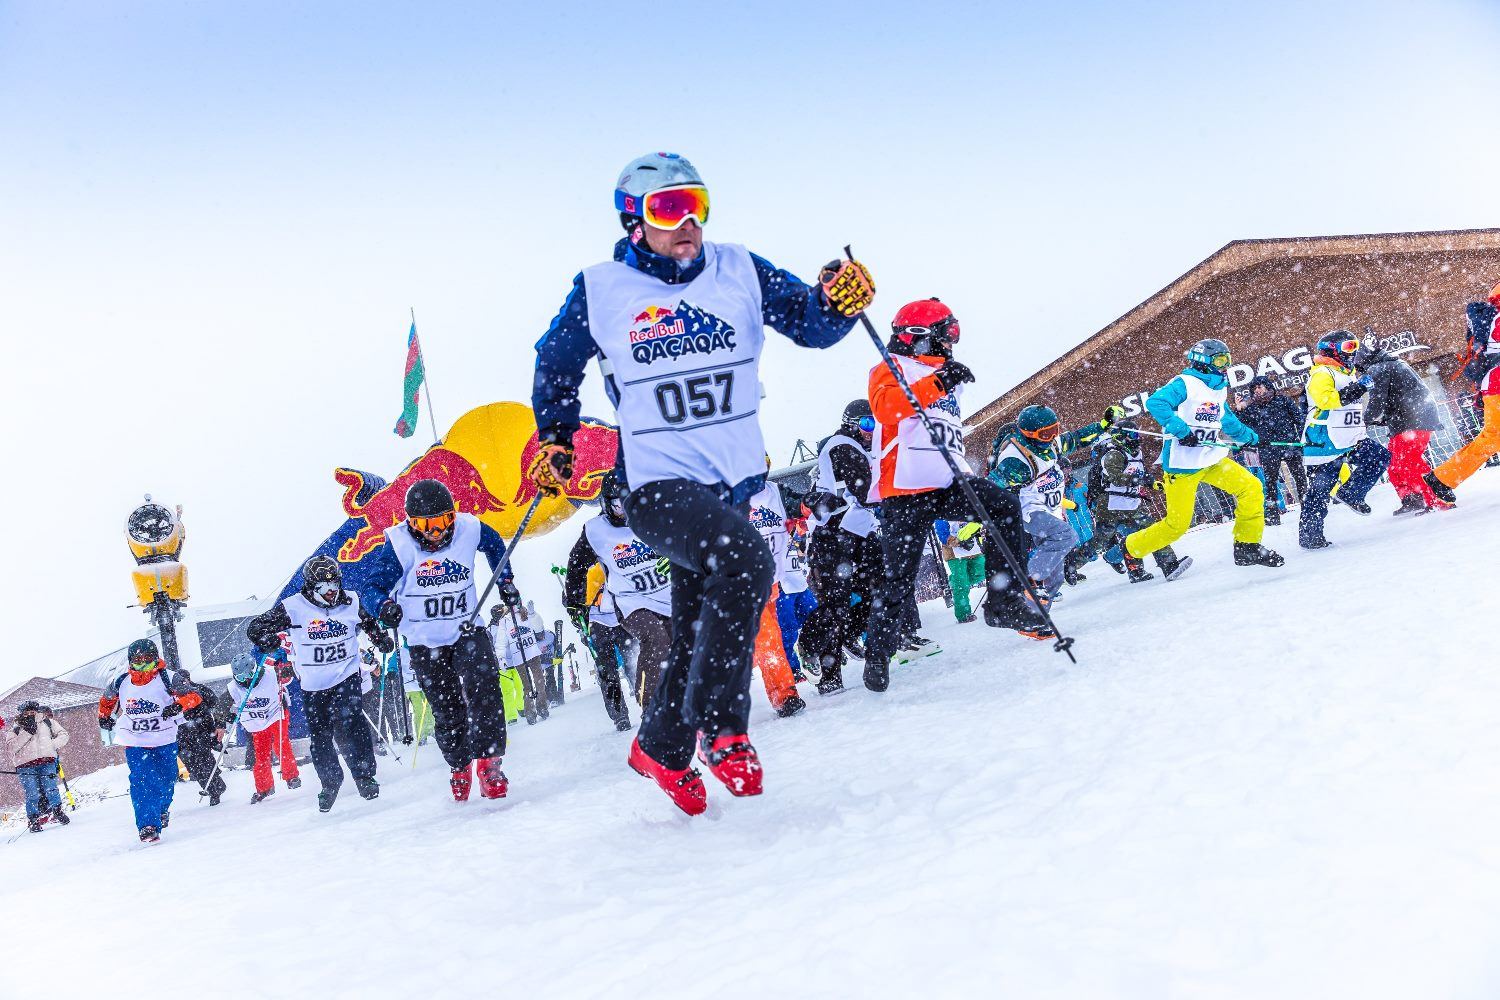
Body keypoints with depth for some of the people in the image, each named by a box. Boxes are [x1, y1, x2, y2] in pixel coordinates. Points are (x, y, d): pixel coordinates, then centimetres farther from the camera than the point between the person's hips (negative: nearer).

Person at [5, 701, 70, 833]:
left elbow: (63, 735, 16)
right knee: (33, 794, -8)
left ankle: (58, 812, 7)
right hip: (26, 765, -1)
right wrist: (27, 733, -9)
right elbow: (12, 747, -2)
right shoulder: (15, 730, 15)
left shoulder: (48, 723, 19)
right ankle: (33, 820, 2)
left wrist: (52, 745, -1)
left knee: (50, 789, -10)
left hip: (47, 761, 1)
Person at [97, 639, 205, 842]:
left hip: (165, 741, 0)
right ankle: (147, 826, -19)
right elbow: (106, 698, 23)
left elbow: (194, 696, -15)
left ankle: (161, 811, 42)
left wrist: (178, 705, -30)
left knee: (167, 781, 11)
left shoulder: (166, 679, -10)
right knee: (142, 783, -16)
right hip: (134, 743, 0)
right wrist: (104, 716, 15)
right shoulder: (121, 683, 0)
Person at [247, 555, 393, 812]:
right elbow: (256, 627, -2)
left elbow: (368, 623, 21)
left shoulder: (350, 603, -1)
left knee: (348, 727, -16)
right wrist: (268, 640, -19)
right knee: (320, 736, 5)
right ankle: (330, 782, 24)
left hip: (346, 677, 0)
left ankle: (365, 776, -7)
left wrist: (381, 640, 8)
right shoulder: (293, 608, -10)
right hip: (313, 685, 0)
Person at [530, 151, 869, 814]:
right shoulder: (600, 291, -2)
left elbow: (809, 323, 5)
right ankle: (722, 728, -18)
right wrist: (554, 440, 9)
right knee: (745, 559, -31)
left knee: (698, 633, 13)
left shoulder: (739, 273, 2)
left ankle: (662, 749, 35)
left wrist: (839, 300, -16)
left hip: (739, 481, 4)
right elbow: (555, 364, 14)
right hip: (658, 484, -4)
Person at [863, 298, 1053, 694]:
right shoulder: (891, 370, -1)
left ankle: (1003, 600, -10)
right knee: (899, 578, -5)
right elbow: (885, 407, -24)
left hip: (944, 485, 6)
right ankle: (877, 653, 11)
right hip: (905, 490, -6)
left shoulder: (943, 375, 23)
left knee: (1003, 504, -16)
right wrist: (935, 385, -35)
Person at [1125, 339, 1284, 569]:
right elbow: (1155, 403, -28)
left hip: (1212, 461, 8)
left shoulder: (1218, 389, 14)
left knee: (1251, 488, -8)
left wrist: (1251, 437, 37)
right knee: (1177, 524, -5)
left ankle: (1247, 547, 1)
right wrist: (1180, 428, -35)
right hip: (1183, 465, -8)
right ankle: (1129, 549, 15)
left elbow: (1227, 421, 32)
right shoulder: (1184, 384, -12)